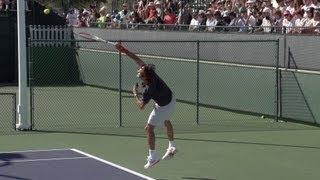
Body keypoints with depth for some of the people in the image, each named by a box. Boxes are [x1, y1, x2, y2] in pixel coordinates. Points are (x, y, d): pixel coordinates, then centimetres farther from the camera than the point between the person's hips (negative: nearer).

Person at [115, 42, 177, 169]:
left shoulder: (149, 90, -39)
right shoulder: (150, 72, -23)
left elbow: (141, 106, -30)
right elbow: (138, 60, -14)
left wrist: (135, 94, -15)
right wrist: (124, 50, -19)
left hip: (163, 107, -9)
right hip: (170, 98, 9)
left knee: (149, 128, 0)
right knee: (166, 122, 30)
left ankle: (152, 157, 7)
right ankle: (172, 147, 47)